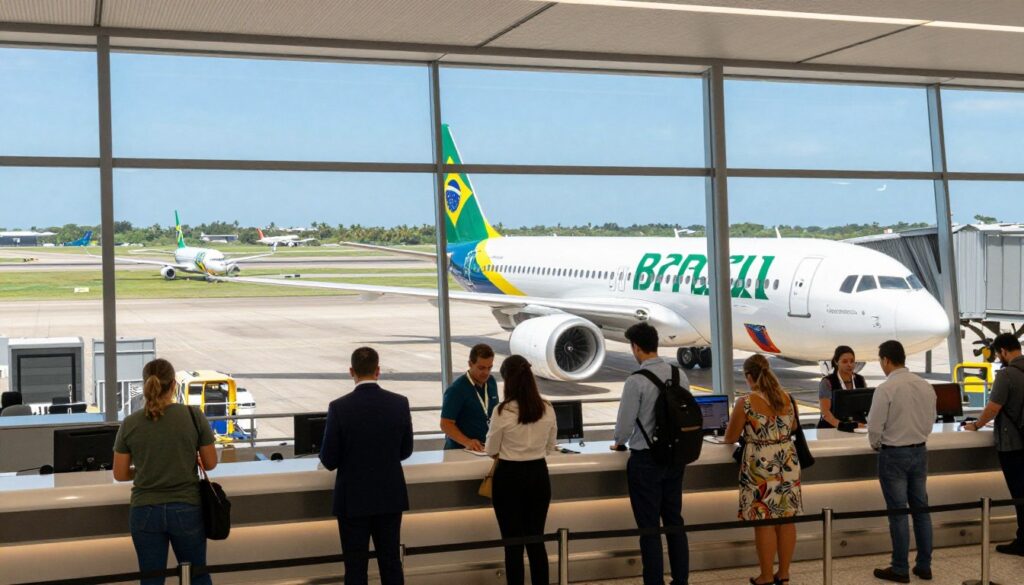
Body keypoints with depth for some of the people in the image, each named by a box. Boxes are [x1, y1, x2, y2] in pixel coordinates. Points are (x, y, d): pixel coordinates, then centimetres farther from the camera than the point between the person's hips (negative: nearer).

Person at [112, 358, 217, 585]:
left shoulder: (130, 423, -4)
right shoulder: (194, 415, -8)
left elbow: (120, 474, 3)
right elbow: (210, 463, 0)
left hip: (145, 511, 1)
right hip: (186, 509, -1)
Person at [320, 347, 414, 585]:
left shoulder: (339, 407, -14)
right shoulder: (400, 403, -5)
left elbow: (329, 461, -9)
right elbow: (405, 451, 6)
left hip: (353, 499, -3)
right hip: (391, 497, 3)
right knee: (391, 563, 12)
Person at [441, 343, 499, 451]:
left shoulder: (491, 382, 9)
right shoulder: (456, 389, -9)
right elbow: (446, 424, -10)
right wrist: (467, 442, -23)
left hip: (486, 449, 5)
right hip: (460, 450, -5)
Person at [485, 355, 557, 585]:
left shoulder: (503, 411, -17)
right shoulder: (547, 409, -3)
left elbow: (492, 451, -5)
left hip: (510, 476, -4)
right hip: (539, 475, 4)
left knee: (513, 542, 5)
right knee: (536, 539, 15)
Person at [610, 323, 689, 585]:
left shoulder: (636, 381, -18)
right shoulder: (679, 375, 0)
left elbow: (624, 424, -14)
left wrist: (619, 444, 8)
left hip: (645, 460, -6)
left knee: (649, 527, 3)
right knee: (674, 521, 16)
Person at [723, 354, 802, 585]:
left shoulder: (745, 403, -13)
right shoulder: (787, 398, 2)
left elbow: (730, 438, -3)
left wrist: (748, 430, 18)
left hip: (761, 466, -5)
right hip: (787, 463, 5)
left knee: (764, 522, 3)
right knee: (786, 519, 11)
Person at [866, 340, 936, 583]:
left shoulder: (885, 388, -18)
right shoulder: (925, 385, 1)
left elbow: (875, 427, -15)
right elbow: (930, 422, 9)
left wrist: (875, 445, 4)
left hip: (894, 454, -6)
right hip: (920, 451, 6)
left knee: (898, 513, 1)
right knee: (921, 509, 13)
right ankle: (924, 565, 19)